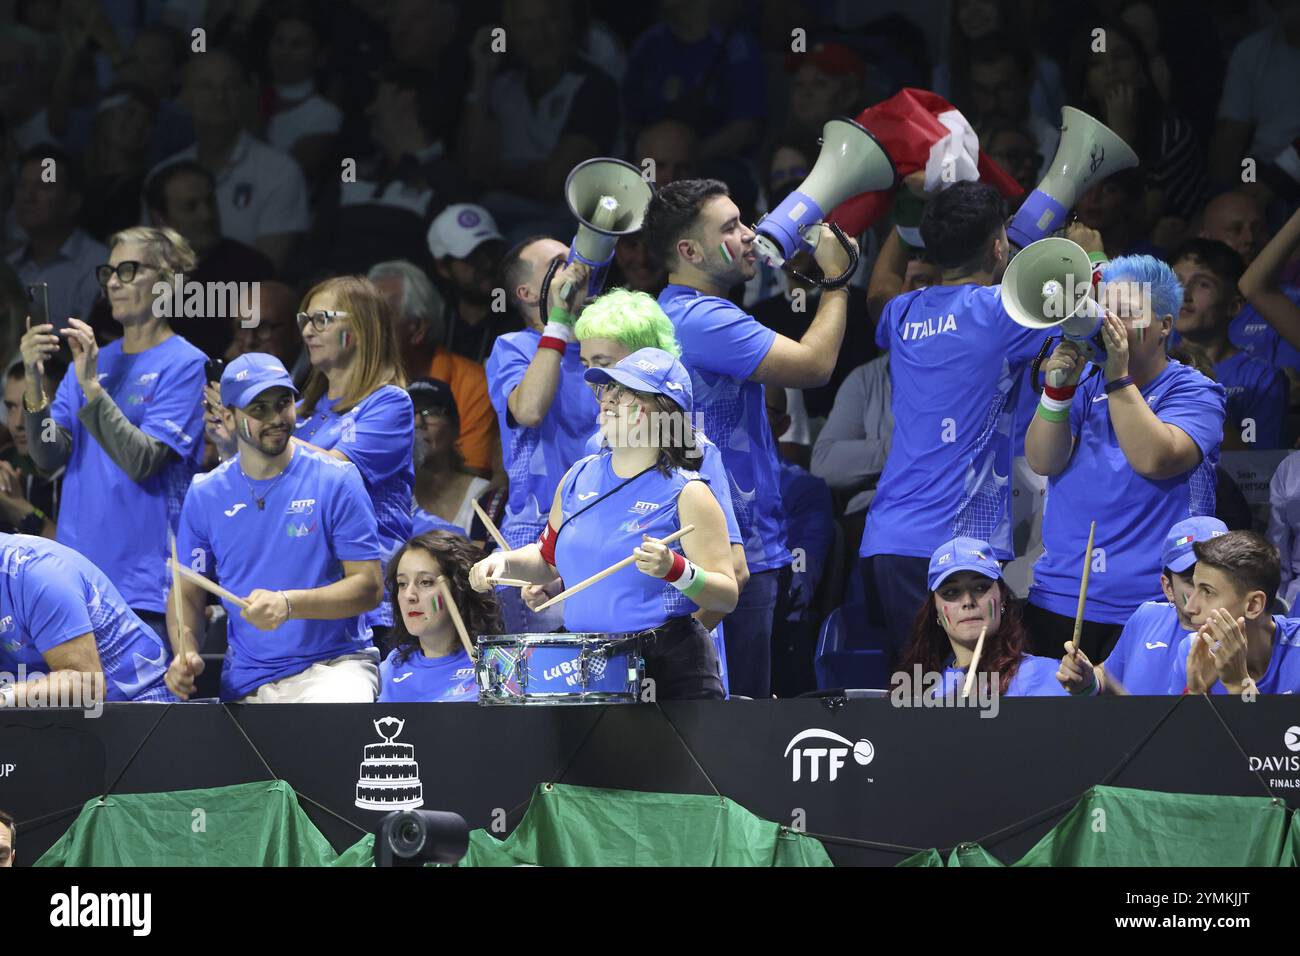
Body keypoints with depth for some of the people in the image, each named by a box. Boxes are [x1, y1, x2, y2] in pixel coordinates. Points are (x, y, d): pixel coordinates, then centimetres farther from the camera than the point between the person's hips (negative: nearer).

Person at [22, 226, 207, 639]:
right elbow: (50, 458, 5)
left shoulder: (185, 364, -4)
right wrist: (34, 380, -9)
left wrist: (90, 385, -20)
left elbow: (142, 462, -14)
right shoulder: (90, 359, 14)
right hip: (80, 571, 6)